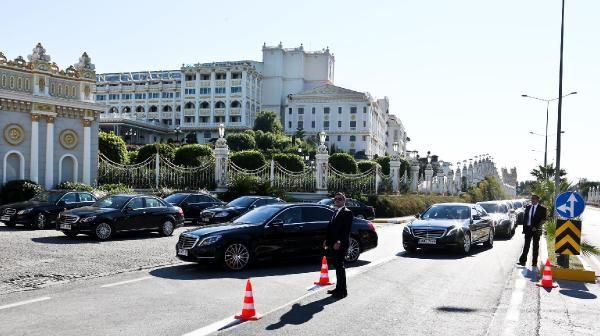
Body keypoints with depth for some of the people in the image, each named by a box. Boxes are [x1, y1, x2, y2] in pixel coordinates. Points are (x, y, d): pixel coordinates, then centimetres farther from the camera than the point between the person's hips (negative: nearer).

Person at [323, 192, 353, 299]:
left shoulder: (347, 213, -10)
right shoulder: (336, 213, 18)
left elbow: (347, 230, -19)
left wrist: (339, 242, -24)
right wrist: (327, 241, 13)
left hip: (340, 245, -9)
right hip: (333, 244, 9)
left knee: (340, 266, -5)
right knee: (337, 266, 14)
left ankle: (342, 290, 1)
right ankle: (338, 288, 23)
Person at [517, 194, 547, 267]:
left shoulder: (542, 208, -2)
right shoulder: (528, 207, 10)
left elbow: (543, 219, -7)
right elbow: (524, 218, 11)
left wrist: (536, 227, -15)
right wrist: (524, 228, 4)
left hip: (536, 229, -3)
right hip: (528, 228, 3)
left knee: (535, 246, 5)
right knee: (526, 245, 0)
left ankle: (534, 262, 11)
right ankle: (522, 261, -3)